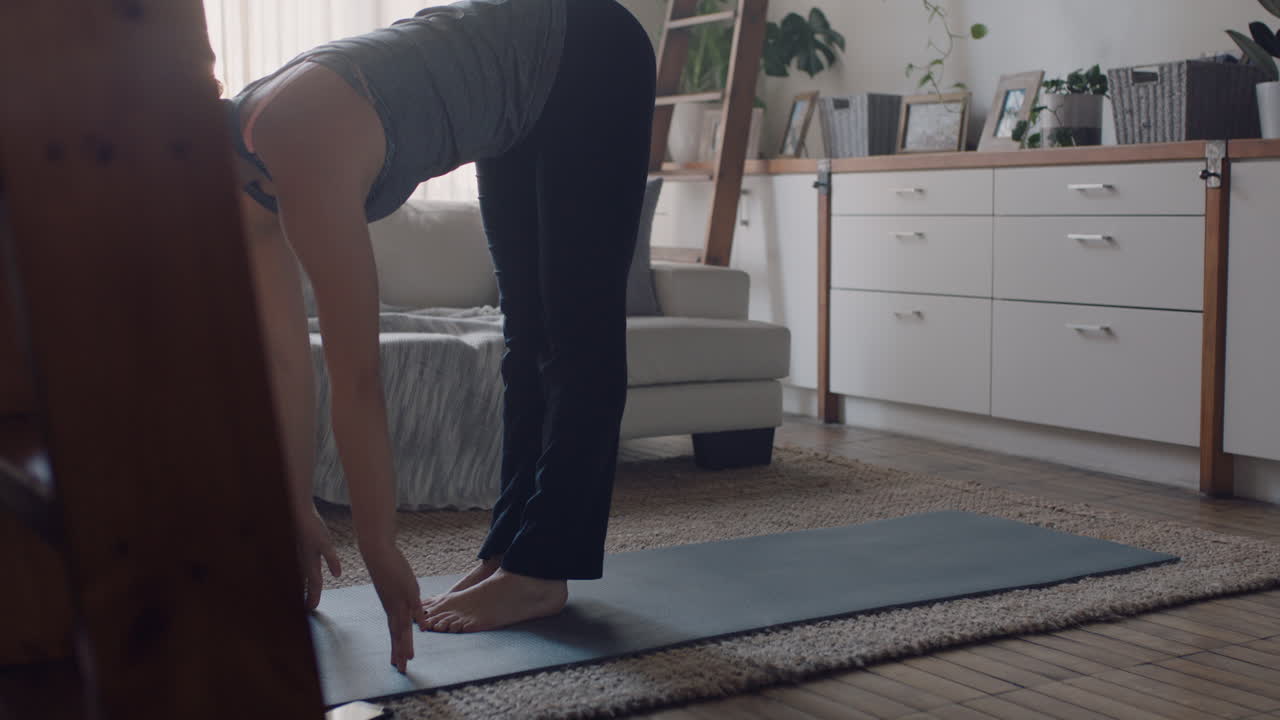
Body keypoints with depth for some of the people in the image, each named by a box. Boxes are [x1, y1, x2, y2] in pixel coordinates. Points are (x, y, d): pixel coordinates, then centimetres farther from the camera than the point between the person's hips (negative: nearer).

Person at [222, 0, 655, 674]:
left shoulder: (301, 151, -35)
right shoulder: (247, 171, -10)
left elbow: (355, 378, -35)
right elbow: (283, 359, -3)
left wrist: (379, 549, -31)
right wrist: (298, 511, 2)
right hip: (526, 112, 9)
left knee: (578, 337, -5)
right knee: (528, 328, 10)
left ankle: (540, 571, -1)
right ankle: (508, 551, 19)